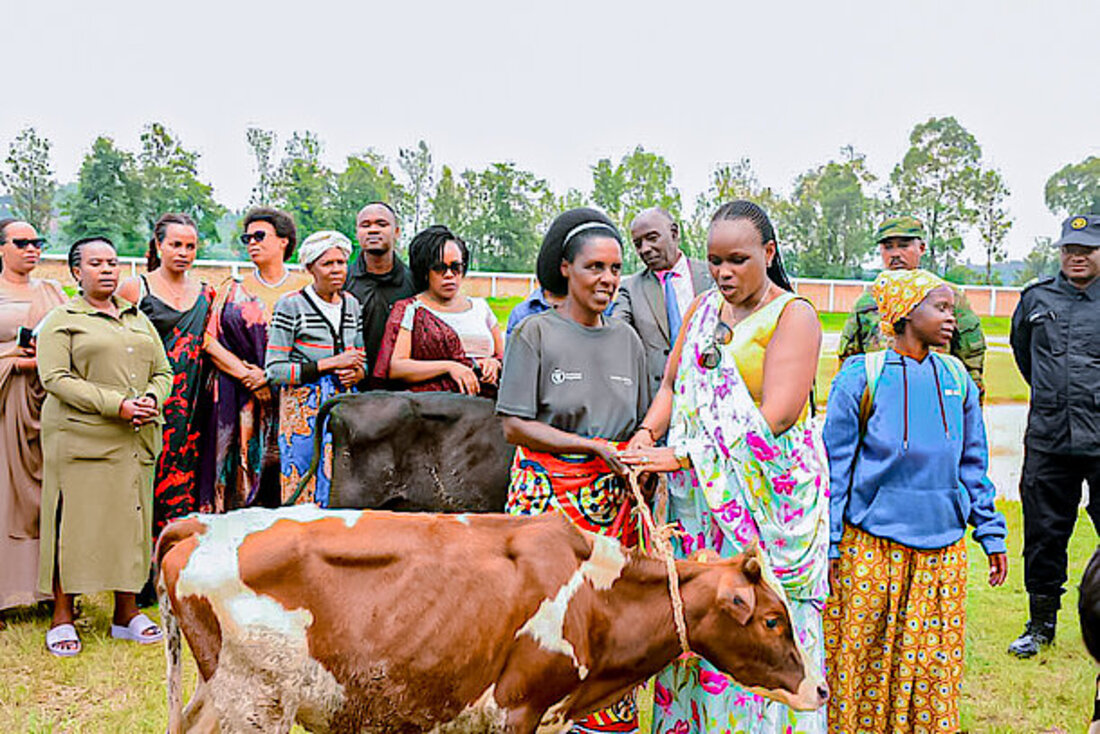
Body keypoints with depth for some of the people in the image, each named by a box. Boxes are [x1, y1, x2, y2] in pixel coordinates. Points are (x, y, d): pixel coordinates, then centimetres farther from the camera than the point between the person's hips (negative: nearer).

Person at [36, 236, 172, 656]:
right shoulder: (62, 320, 2)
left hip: (135, 441, 5)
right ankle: (62, 617, 8)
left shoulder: (138, 319, 19)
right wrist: (116, 405, -18)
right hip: (79, 439, -5)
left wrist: (152, 400, -5)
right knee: (74, 521, -3)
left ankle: (127, 613, 15)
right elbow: (55, 378, -10)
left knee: (130, 520, 7)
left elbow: (162, 372, 18)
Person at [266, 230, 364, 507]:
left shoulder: (352, 305, 12)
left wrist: (356, 372, -4)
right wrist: (331, 363, -14)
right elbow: (274, 370, -10)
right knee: (306, 494, -3)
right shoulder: (290, 305, -5)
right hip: (305, 411, -5)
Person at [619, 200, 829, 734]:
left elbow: (775, 416, -17)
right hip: (699, 498, 5)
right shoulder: (702, 309, 12)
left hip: (769, 498, -5)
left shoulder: (793, 317, -8)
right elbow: (672, 383, 17)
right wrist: (647, 433, -4)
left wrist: (681, 456, -21)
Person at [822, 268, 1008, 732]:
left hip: (943, 545, 4)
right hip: (871, 545, -4)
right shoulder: (861, 377, -7)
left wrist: (991, 534, 12)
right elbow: (835, 466, -4)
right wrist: (826, 546, -6)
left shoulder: (956, 377, 6)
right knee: (861, 654, 6)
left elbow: (973, 464, 14)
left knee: (934, 658, 12)